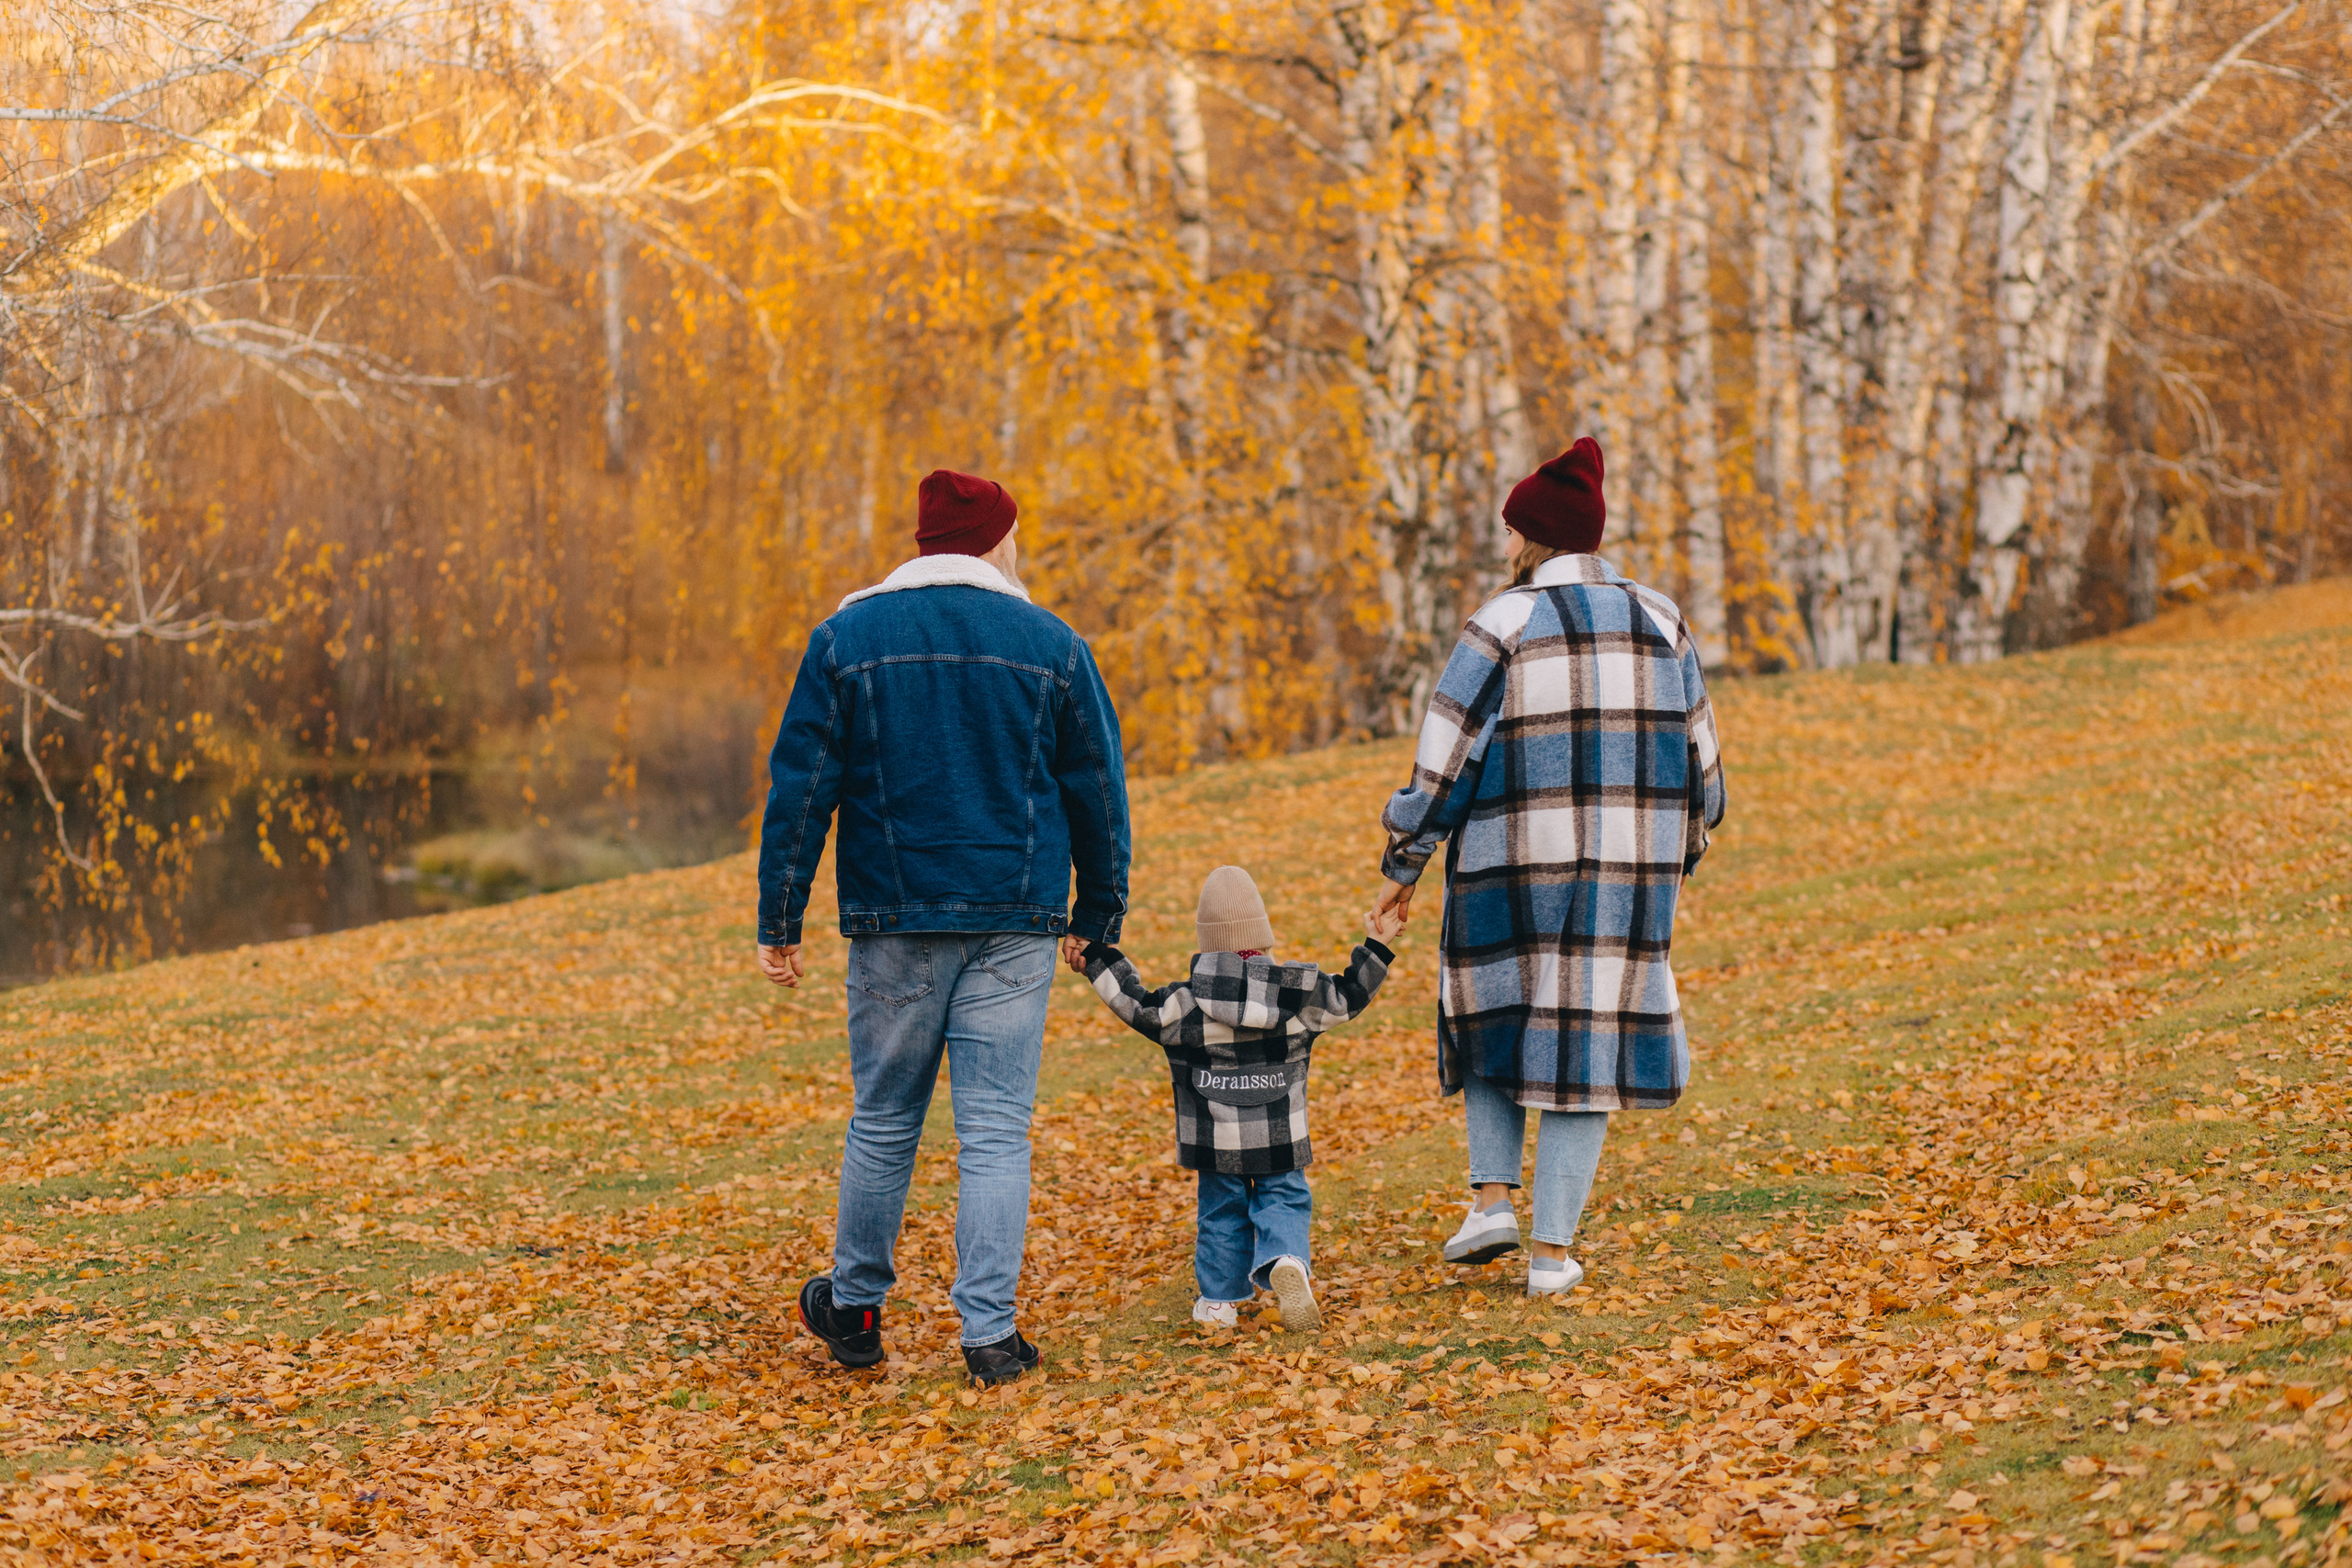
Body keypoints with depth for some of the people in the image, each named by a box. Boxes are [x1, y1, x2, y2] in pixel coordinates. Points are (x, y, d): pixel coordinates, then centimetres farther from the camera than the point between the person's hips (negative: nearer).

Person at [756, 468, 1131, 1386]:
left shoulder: (846, 638, 2)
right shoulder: (1049, 645, 4)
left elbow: (800, 787, 1)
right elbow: (1098, 792, 8)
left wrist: (779, 922, 5)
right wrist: (1097, 922, 17)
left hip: (893, 920, 1)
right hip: (1015, 927, -1)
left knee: (883, 1124, 13)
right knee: (997, 1132, 0)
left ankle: (854, 1311, 24)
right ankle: (989, 1330, -4)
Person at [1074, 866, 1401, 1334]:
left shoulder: (1188, 1003, -10)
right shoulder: (1299, 990, -5)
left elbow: (1139, 1008, -5)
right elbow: (1347, 997, 4)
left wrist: (1098, 961, 3)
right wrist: (1375, 948, 14)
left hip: (1216, 1138, 0)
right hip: (1279, 1137, 0)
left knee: (1221, 1209, 12)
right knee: (1284, 1199, 11)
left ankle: (1220, 1300, 15)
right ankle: (1286, 1262, -17)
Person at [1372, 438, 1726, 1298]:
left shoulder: (1505, 623, -7)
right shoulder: (1658, 621, 7)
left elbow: (1445, 755, -7)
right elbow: (1696, 757, 12)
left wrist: (1402, 863, 3)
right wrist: (1677, 853, 26)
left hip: (1516, 861, -3)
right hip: (1627, 870, 3)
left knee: (1497, 1022, 20)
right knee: (1585, 1037, 8)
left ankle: (1494, 1197, 5)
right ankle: (1554, 1250, 4)